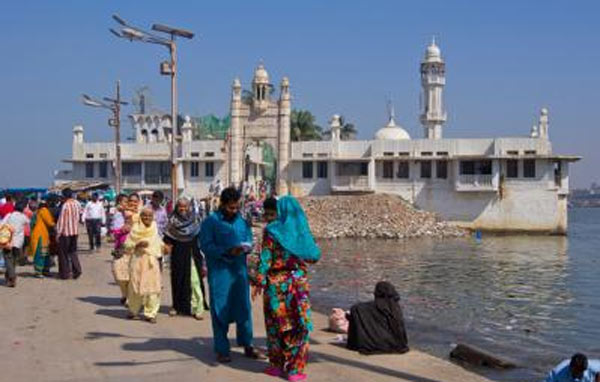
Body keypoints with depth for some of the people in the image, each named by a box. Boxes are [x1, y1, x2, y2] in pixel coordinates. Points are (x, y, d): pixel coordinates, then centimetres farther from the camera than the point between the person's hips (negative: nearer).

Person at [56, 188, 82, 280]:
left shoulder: (65, 205, -17)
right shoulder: (77, 203, 2)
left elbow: (61, 220, -15)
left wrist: (58, 233, -10)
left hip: (65, 232, -6)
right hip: (75, 231, 6)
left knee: (64, 253, 6)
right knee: (73, 251, 17)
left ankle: (65, 273, 10)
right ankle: (77, 269, 5)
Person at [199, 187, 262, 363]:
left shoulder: (242, 221, 9)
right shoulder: (210, 222, -5)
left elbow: (249, 239, 16)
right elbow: (205, 245, -10)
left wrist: (246, 247, -8)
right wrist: (227, 252, -21)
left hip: (240, 270, 4)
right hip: (219, 273, -4)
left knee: (244, 308, 9)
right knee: (220, 311, 2)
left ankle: (247, 345, 20)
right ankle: (221, 350, 11)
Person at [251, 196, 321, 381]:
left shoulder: (271, 230, -7)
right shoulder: (301, 229, 1)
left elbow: (265, 259, -11)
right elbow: (315, 255, 7)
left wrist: (258, 283, -7)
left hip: (276, 283, -1)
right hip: (298, 283, 1)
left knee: (276, 324, 12)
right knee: (299, 326, 6)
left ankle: (277, 365, 21)